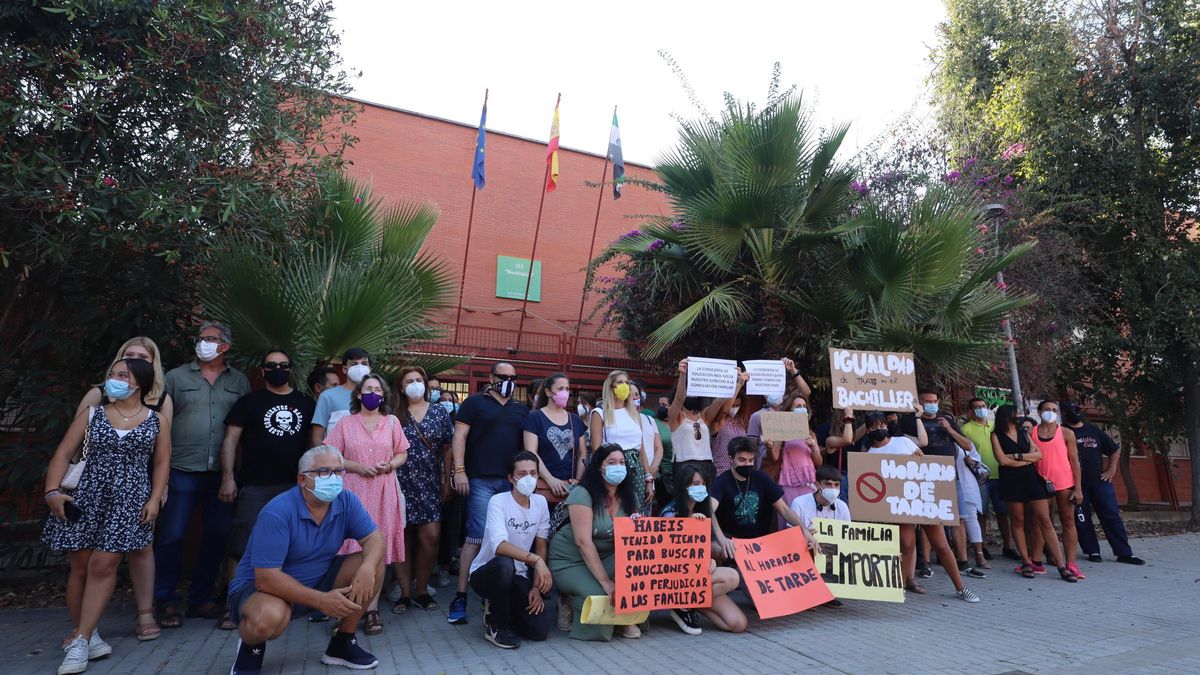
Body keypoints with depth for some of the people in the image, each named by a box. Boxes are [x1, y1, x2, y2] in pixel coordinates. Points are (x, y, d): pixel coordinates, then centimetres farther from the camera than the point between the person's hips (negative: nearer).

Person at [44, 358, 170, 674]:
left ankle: (81, 640, -2)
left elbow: (162, 462, 5)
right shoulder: (91, 415, 10)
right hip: (85, 496, 2)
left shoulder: (156, 421, 6)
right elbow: (63, 454, 7)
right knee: (80, 566, 5)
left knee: (103, 565, -8)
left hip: (129, 500, -2)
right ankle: (83, 632, 20)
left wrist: (154, 499, -5)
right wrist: (52, 491, -6)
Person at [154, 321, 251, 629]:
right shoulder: (176, 377, 5)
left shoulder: (239, 382, 9)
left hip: (223, 473, 2)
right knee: (171, 536, 1)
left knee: (218, 536, 9)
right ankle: (166, 601, 17)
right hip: (182, 470, -2)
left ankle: (201, 598, 24)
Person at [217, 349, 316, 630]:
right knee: (243, 545, -3)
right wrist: (227, 477, -9)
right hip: (254, 485, -2)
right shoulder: (249, 402, 7)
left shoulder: (306, 404, 11)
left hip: (295, 485, 2)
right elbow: (230, 439, 1)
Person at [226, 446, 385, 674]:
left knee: (374, 565, -13)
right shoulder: (277, 512, -26)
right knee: (269, 618, -39)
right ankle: (251, 646, 0)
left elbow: (375, 538, -8)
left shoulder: (346, 501, -9)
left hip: (317, 581, 6)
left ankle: (342, 643, 4)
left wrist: (368, 567, -32)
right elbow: (266, 579, -28)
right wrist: (321, 600, -31)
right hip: (259, 588, -5)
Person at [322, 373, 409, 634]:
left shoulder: (392, 422, 10)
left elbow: (402, 454, 13)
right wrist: (358, 467, -11)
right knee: (354, 549, -3)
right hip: (353, 490, -1)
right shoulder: (346, 423, 7)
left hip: (384, 492, 1)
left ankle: (372, 608, 9)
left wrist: (389, 465, -8)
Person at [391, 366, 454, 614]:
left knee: (430, 537, -4)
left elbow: (448, 448, 7)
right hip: (401, 484, -1)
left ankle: (422, 591, 13)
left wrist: (448, 480, 2)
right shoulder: (393, 414, 3)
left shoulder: (439, 412, 6)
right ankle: (404, 593, 16)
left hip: (430, 485, 1)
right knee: (402, 539, 4)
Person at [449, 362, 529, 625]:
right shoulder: (475, 403, 5)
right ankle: (460, 596, 0)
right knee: (477, 537, -7)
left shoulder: (521, 410, 18)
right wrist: (460, 470, -10)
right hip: (481, 480, -4)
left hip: (513, 482, 4)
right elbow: (460, 436, -1)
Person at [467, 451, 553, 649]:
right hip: (485, 572, -4)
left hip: (518, 577, 5)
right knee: (504, 564, -38)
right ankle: (496, 625, -11)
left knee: (540, 630, -13)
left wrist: (536, 587, -4)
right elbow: (499, 545, -34)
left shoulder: (540, 502, -1)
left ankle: (500, 607, 18)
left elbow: (541, 547, 4)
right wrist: (535, 559, -43)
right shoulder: (498, 501, -18)